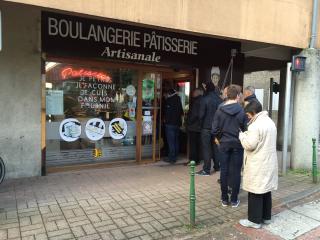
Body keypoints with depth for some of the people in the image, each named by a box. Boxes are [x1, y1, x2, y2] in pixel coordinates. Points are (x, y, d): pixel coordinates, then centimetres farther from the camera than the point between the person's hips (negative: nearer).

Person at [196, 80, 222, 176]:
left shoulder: (205, 99, -14)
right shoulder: (219, 99, 0)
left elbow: (201, 114, -13)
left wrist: (201, 124, 3)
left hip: (206, 127, -5)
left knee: (206, 148, 0)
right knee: (215, 147, 17)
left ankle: (206, 170, 2)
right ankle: (217, 166, 28)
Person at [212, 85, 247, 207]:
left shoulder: (220, 110, -7)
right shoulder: (242, 111, -10)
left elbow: (214, 130, -7)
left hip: (224, 144, 1)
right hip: (238, 144, -1)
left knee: (224, 171, 9)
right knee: (236, 172, 8)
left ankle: (224, 199, 18)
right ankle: (234, 200, 16)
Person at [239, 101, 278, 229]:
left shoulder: (255, 125, -19)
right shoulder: (270, 122, 11)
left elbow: (249, 145, -20)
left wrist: (242, 135, -4)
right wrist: (248, 134, 12)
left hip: (258, 165, -9)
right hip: (269, 163, 9)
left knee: (255, 192, 0)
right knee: (266, 190, 17)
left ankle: (255, 220, 9)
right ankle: (266, 216, 28)